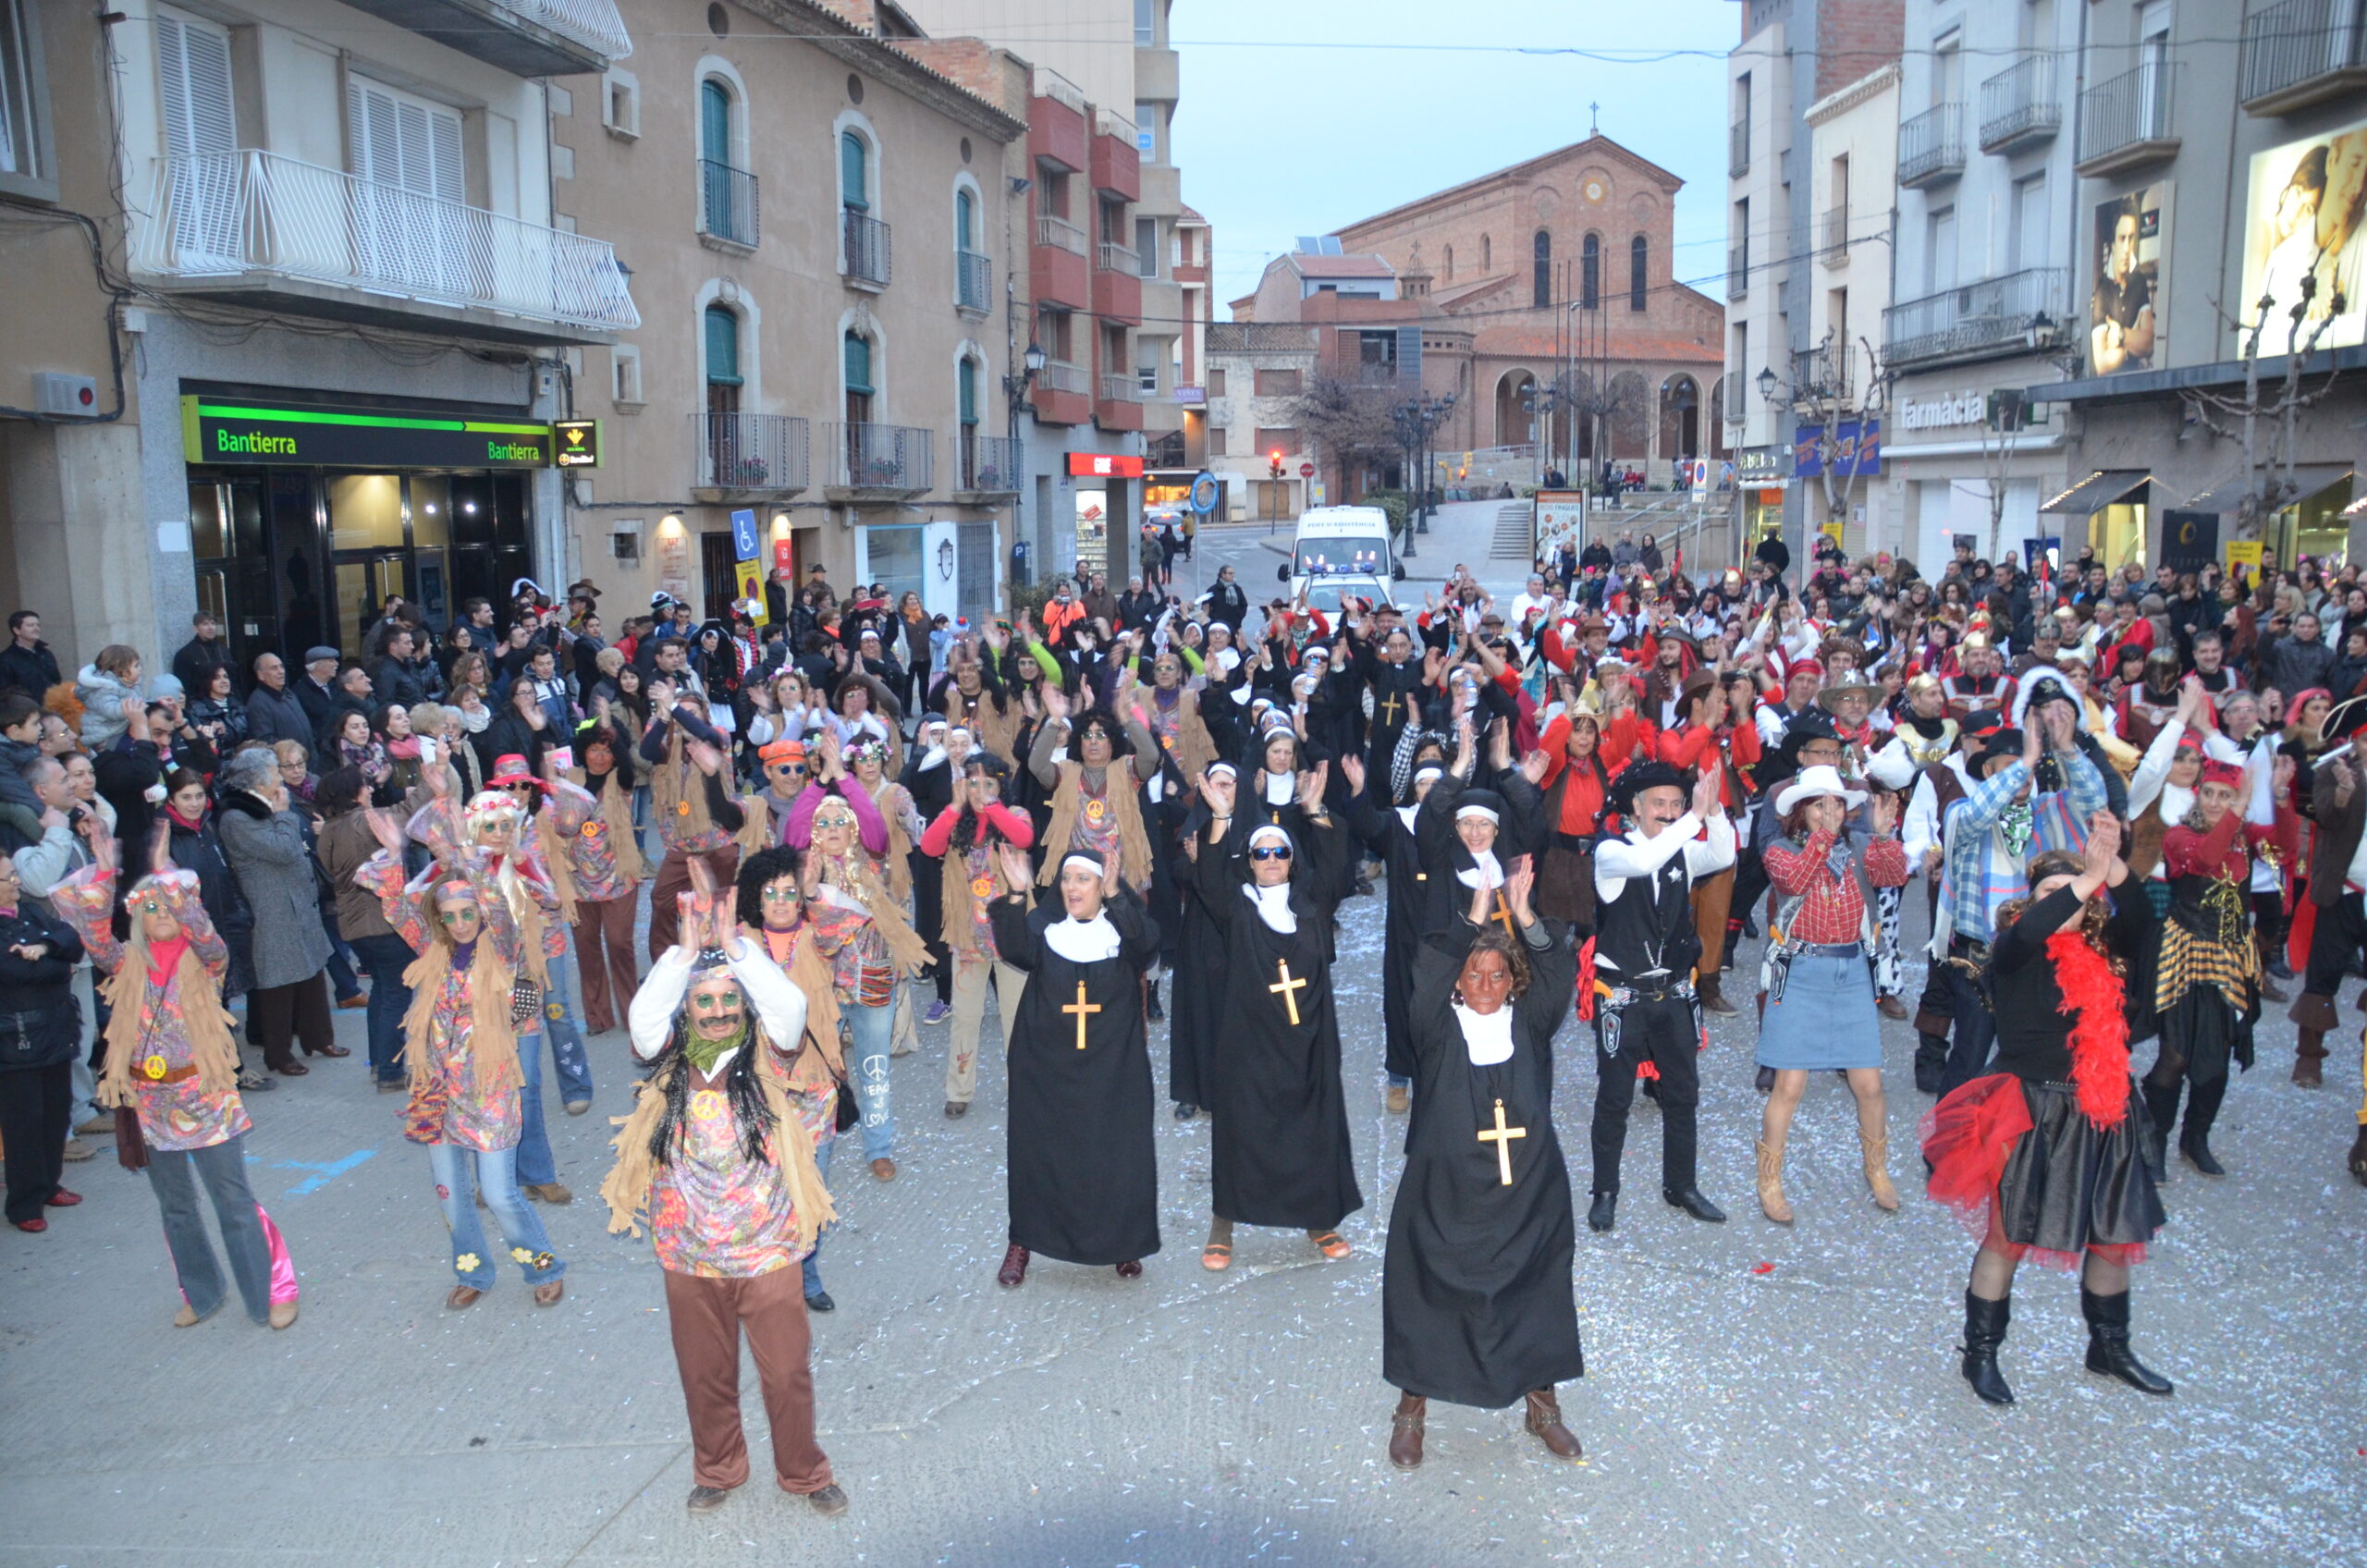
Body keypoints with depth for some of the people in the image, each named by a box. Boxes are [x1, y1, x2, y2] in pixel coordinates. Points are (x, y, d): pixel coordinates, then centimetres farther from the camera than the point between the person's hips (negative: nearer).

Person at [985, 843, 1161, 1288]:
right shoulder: (1043, 925, 2)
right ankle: (1022, 1241, 19)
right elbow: (1016, 950, -19)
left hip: (1112, 1068, -1)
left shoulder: (1124, 926, 0)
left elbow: (1147, 942, -23)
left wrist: (1115, 896, -38)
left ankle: (1122, 1243, 18)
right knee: (1038, 1149, 4)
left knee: (1119, 1152, 0)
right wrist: (1017, 895, -32)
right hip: (1047, 1065, 1)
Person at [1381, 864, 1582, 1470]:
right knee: (1430, 1291, 3)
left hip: (1526, 1192, 2)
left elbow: (1558, 973, -10)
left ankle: (1541, 1402, 30)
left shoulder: (1529, 1024, 5)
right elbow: (1429, 973, -19)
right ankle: (1411, 1408, 19)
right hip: (1445, 1192, -2)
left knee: (1534, 1292, 10)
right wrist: (1476, 914, -24)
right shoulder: (1438, 1028, -2)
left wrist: (1523, 912, -21)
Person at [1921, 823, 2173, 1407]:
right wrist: (2088, 877, -34)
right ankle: (1980, 1353, 18)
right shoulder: (2016, 953, -9)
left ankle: (2109, 1346, 37)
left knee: (2114, 1236, 15)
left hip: (2099, 1114, 5)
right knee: (2008, 1237, 3)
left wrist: (2113, 867, -30)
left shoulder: (2101, 952, 4)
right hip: (2030, 1114, -5)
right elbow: (2028, 930, -32)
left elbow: (2140, 921, -16)